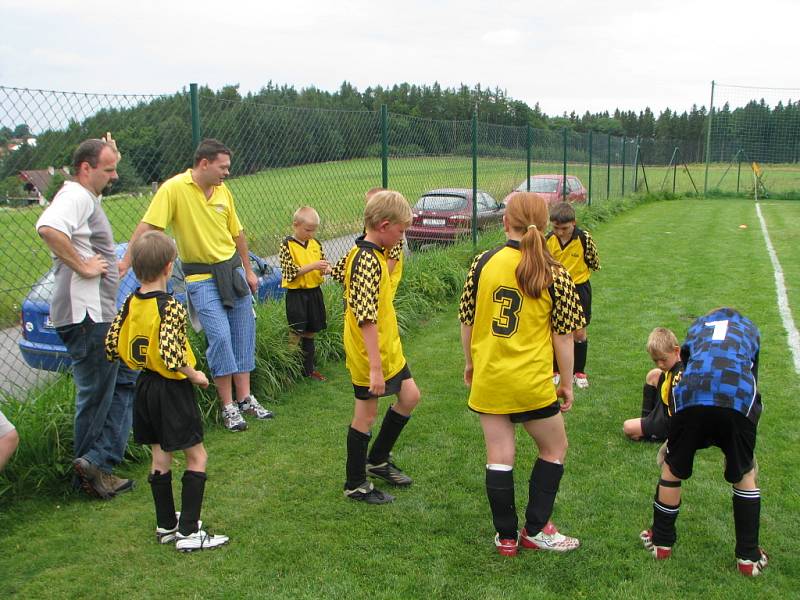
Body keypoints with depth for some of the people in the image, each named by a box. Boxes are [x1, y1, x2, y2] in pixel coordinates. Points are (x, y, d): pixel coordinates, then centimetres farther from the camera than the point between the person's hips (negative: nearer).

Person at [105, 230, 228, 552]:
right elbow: (172, 357, -31)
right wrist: (195, 375, -14)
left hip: (144, 386, 7)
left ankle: (166, 525, 29)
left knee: (160, 456, 18)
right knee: (196, 456, 4)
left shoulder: (130, 303, -1)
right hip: (172, 390, -7)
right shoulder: (171, 308, -22)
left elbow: (111, 346, 4)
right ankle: (188, 533, 4)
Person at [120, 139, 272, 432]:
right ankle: (228, 407, 2)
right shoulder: (174, 188, -13)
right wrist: (126, 261, -24)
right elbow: (147, 225, -17)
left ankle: (245, 399, 20)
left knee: (243, 336, 9)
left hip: (233, 270, 6)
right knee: (220, 337, -11)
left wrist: (249, 271, 17)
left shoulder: (223, 191, 6)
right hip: (202, 278, -6)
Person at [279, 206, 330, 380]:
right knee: (295, 334, -1)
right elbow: (290, 272, -17)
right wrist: (313, 266, -23)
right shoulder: (287, 245, -10)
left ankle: (309, 368, 26)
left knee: (310, 333, 15)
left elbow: (323, 263, 17)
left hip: (314, 292, 5)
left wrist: (326, 269, -7)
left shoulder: (316, 243, 6)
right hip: (296, 294, -5)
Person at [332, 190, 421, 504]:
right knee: (366, 414, 3)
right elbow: (366, 318, -29)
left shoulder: (367, 253, 6)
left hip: (387, 347, 10)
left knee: (410, 397, 17)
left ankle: (377, 460, 32)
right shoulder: (368, 261, -25)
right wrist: (375, 367, -29)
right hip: (371, 353, -10)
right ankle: (356, 486, 20)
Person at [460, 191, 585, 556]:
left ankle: (506, 537, 22)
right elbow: (562, 336, -6)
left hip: (488, 379, 2)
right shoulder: (555, 276, -9)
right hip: (532, 383, -2)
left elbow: (467, 320, 2)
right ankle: (535, 530, 24)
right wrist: (566, 382, 7)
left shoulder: (483, 263, -5)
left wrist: (470, 363, 17)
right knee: (554, 448, 19)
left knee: (499, 456, 11)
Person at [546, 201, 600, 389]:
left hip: (579, 288, -2)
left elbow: (595, 264, -3)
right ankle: (555, 371, 23)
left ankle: (579, 371, 19)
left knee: (579, 332, 2)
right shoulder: (548, 240, -8)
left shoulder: (584, 238, -16)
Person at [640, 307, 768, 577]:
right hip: (738, 399, 0)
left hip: (692, 395, 0)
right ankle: (749, 557, 27)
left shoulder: (697, 326, 36)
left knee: (672, 470, 18)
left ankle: (661, 542, 32)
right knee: (745, 476, 21)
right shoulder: (750, 328, 35)